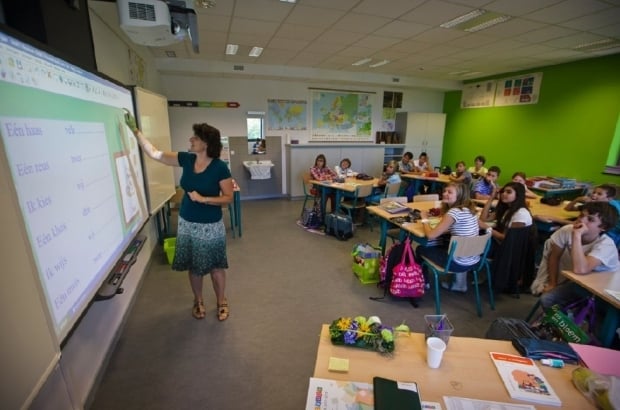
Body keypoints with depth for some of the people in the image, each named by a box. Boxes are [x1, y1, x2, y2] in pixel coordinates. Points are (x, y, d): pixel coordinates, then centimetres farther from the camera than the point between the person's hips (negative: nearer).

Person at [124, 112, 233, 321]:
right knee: (193, 267, 18)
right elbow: (154, 153, 5)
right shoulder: (186, 159, -2)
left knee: (216, 267, 10)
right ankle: (198, 301, 39)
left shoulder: (220, 167, -17)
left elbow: (228, 197, -15)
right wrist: (135, 130, 2)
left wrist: (202, 199, -23)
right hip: (187, 223, 5)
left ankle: (221, 302, 32)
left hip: (211, 226, -5)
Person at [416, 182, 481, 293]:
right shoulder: (469, 209, 5)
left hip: (459, 263, -8)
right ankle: (460, 283, 35)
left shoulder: (454, 212, -21)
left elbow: (431, 236, -20)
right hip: (474, 260, 8)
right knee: (441, 245, 34)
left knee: (421, 249, 11)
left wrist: (424, 219, -4)